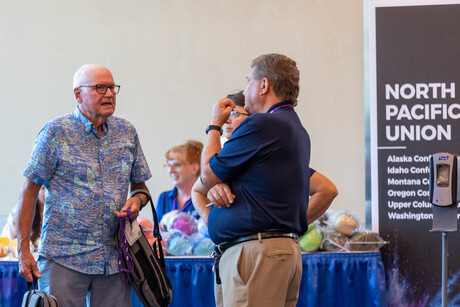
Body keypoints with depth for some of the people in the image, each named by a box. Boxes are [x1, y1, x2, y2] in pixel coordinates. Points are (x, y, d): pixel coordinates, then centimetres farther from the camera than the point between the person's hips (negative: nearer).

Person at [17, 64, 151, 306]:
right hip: (64, 257, -4)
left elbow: (140, 184, 21)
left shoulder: (127, 132, 11)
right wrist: (23, 250, -7)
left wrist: (137, 200, -4)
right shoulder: (56, 132, -2)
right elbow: (30, 191, -2)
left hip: (114, 258, 4)